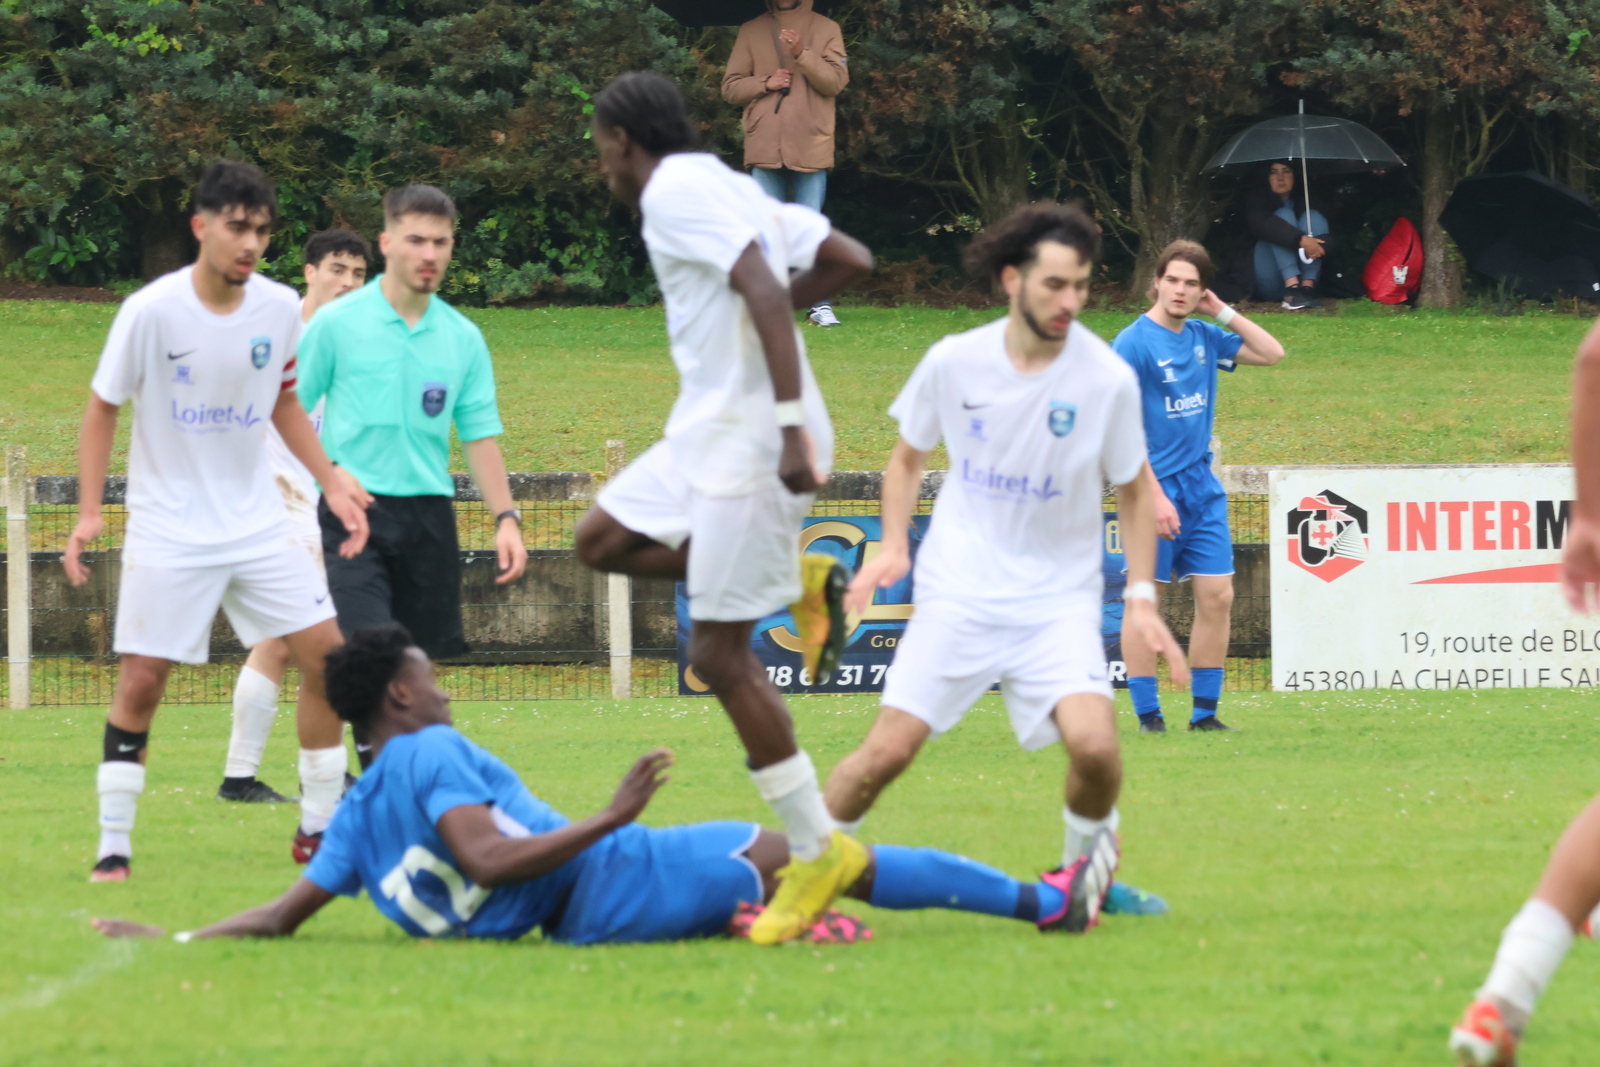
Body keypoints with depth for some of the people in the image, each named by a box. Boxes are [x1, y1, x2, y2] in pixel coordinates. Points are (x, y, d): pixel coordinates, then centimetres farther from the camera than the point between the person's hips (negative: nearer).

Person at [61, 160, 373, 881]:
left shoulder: (280, 308, -2)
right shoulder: (150, 312, -14)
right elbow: (102, 409, -5)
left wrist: (330, 479, 6)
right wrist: (89, 512, -13)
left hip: (257, 522, 4)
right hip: (168, 530, -4)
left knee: (327, 654, -3)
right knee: (141, 679, -8)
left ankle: (321, 824, 10)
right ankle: (113, 845, 2)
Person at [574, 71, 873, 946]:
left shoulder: (676, 193, -13)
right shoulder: (732, 190, 16)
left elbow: (765, 291, -26)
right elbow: (850, 260, 19)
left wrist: (791, 426, -31)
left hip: (748, 439, -10)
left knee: (717, 653, -7)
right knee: (603, 540, 17)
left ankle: (819, 849, -2)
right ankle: (801, 580, 13)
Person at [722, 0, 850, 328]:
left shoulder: (826, 30, 6)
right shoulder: (751, 32, 10)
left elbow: (837, 80, -6)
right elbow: (730, 87, 8)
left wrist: (802, 55, -19)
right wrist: (765, 83, -10)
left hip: (811, 147, -1)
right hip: (764, 149, 1)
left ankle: (820, 305, 0)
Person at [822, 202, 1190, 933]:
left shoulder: (1108, 379, -8)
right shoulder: (954, 361, -6)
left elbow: (1133, 491, 6)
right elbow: (908, 456, 12)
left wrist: (1141, 597, -2)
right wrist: (893, 546, -3)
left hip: (1059, 597, -1)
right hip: (957, 593, 1)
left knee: (1093, 742, -22)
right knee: (888, 750, -10)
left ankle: (1088, 848, 11)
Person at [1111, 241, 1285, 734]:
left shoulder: (1203, 337, 9)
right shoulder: (1134, 342, -10)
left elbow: (1271, 353, 17)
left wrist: (1222, 311, 6)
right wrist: (1156, 495, -19)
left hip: (1201, 486, 6)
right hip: (1155, 484, -6)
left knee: (1217, 597, 2)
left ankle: (1205, 712, 8)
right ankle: (1148, 715, 3)